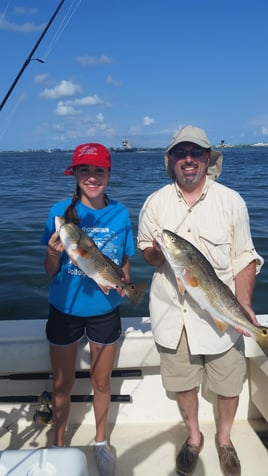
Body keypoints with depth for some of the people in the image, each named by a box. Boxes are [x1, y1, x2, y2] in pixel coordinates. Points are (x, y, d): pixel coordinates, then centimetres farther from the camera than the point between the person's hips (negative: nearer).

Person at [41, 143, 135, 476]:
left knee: (101, 381, 20)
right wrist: (54, 253, -31)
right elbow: (50, 271, -10)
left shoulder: (119, 213, -8)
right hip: (65, 310, -1)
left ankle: (101, 442, 45)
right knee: (62, 383, 17)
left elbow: (125, 262, 4)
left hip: (105, 311, 1)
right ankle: (58, 443, 42)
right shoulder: (61, 211, -13)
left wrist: (123, 282, -17)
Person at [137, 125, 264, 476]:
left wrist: (244, 305, -14)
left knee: (229, 384, 12)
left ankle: (224, 440, 43)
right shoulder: (155, 203, 0)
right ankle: (193, 437, 45)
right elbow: (145, 250, 8)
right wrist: (155, 253, -16)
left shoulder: (231, 201, -4)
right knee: (183, 382, 17)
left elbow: (244, 258, -2)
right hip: (172, 311, 2)